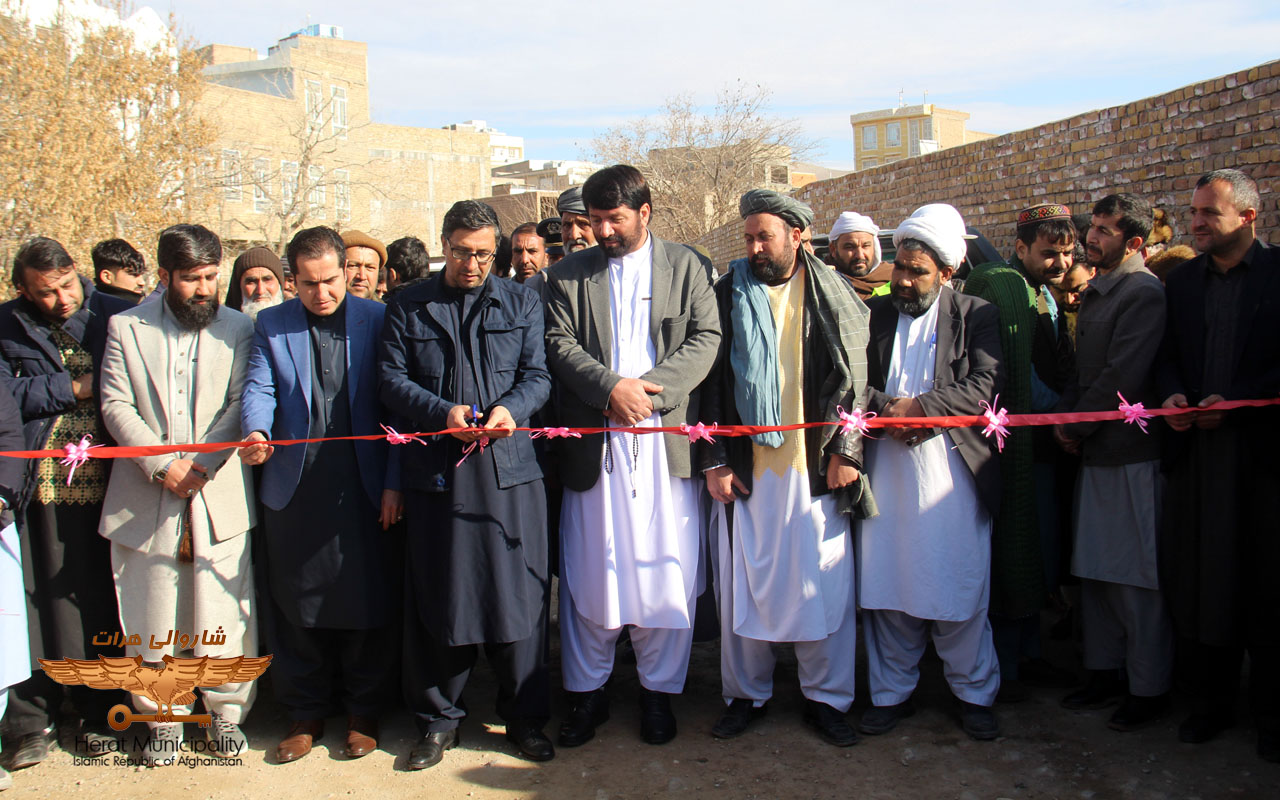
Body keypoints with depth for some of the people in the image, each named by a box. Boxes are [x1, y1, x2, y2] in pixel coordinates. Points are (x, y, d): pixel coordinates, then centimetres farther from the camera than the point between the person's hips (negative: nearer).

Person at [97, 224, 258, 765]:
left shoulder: (237, 328, 7)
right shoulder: (126, 327, 7)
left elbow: (240, 405, 0)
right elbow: (116, 406, 0)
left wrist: (199, 463, -12)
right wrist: (162, 465, -11)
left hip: (220, 492, 0)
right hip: (147, 496, 1)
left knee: (225, 613, 1)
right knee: (153, 616, 5)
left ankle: (226, 713, 18)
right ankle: (164, 719, 21)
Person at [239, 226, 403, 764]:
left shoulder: (376, 319, 3)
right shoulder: (270, 326, 9)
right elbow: (258, 389, -1)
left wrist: (393, 481, -6)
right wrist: (255, 433, -24)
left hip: (364, 488, -2)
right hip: (295, 490, 2)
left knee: (367, 603, 5)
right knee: (296, 606, 9)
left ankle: (363, 713, 23)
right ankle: (304, 714, 25)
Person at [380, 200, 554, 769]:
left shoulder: (522, 303, 12)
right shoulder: (409, 307, 10)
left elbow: (538, 375, 6)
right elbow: (392, 378, 3)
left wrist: (510, 408, -16)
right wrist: (442, 412, -13)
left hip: (510, 468, 0)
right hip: (436, 471, 0)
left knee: (519, 592, 2)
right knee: (438, 596, 6)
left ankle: (526, 718, 17)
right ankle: (439, 718, 21)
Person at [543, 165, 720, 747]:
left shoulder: (686, 267, 9)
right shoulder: (568, 274, 11)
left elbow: (706, 338, 0)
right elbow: (559, 344, 1)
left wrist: (651, 389, -13)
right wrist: (611, 386, -15)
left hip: (667, 438, 0)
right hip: (594, 441, 1)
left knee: (666, 570, 3)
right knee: (590, 571, 5)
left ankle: (658, 689, 20)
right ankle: (587, 691, 20)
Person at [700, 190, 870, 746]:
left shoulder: (834, 296, 5)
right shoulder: (728, 294, 6)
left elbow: (854, 376, 4)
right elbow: (710, 380, 5)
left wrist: (846, 449, -6)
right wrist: (714, 460, -1)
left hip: (815, 465, 0)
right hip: (745, 465, 1)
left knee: (823, 584, 3)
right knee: (745, 581, 5)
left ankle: (826, 697, 19)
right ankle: (746, 695, 20)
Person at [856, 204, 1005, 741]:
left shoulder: (976, 316, 4)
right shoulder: (872, 314, 11)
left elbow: (986, 385, -8)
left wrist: (919, 408, -14)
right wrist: (887, 409, -13)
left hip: (951, 470, -2)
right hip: (885, 470, 2)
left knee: (959, 586, 3)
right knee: (888, 586, 7)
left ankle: (974, 692, 20)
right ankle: (892, 692, 21)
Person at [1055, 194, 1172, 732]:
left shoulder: (1145, 293, -14)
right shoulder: (1094, 293, 15)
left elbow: (1122, 379, -20)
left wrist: (1075, 425, -9)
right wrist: (1066, 418, 3)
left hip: (1132, 456, -9)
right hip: (1095, 451, 9)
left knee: (1136, 577, 0)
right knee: (1095, 570, 15)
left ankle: (1148, 688, 12)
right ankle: (1105, 672, 27)